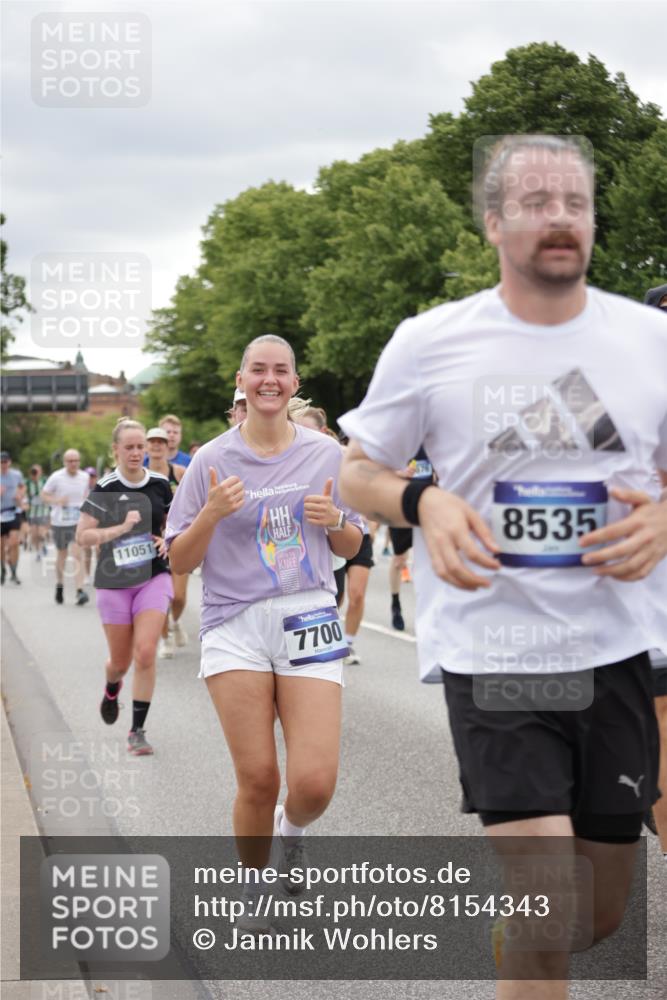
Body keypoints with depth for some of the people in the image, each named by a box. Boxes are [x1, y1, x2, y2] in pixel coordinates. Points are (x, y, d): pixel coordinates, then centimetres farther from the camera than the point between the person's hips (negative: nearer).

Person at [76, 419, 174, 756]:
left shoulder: (160, 484, 1)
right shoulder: (105, 489, -8)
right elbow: (82, 535, -12)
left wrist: (168, 540, -3)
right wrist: (121, 528, -21)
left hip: (154, 577, 1)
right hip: (114, 581, -1)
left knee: (145, 652, -14)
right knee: (120, 661, 10)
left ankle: (137, 731, -3)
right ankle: (111, 690, 48)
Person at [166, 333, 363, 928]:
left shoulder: (327, 454, 7)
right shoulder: (214, 460, 3)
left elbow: (351, 547, 16)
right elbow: (180, 562, 3)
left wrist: (334, 521, -6)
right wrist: (211, 514, -14)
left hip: (309, 618, 1)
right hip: (236, 627, -1)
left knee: (314, 783, -11)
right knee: (258, 778, -5)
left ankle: (292, 830, 25)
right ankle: (254, 882, 22)